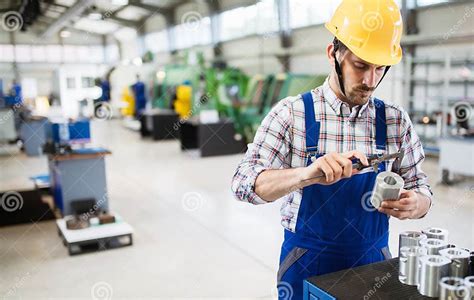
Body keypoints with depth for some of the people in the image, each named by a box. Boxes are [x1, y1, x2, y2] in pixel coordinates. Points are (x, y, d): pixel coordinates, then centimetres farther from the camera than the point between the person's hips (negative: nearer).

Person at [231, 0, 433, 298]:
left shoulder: (396, 120, -4)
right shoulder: (291, 113, -13)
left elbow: (420, 187, 3)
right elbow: (244, 183, -19)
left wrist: (415, 203, -21)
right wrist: (307, 174, -36)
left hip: (373, 262, 3)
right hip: (307, 263, -2)